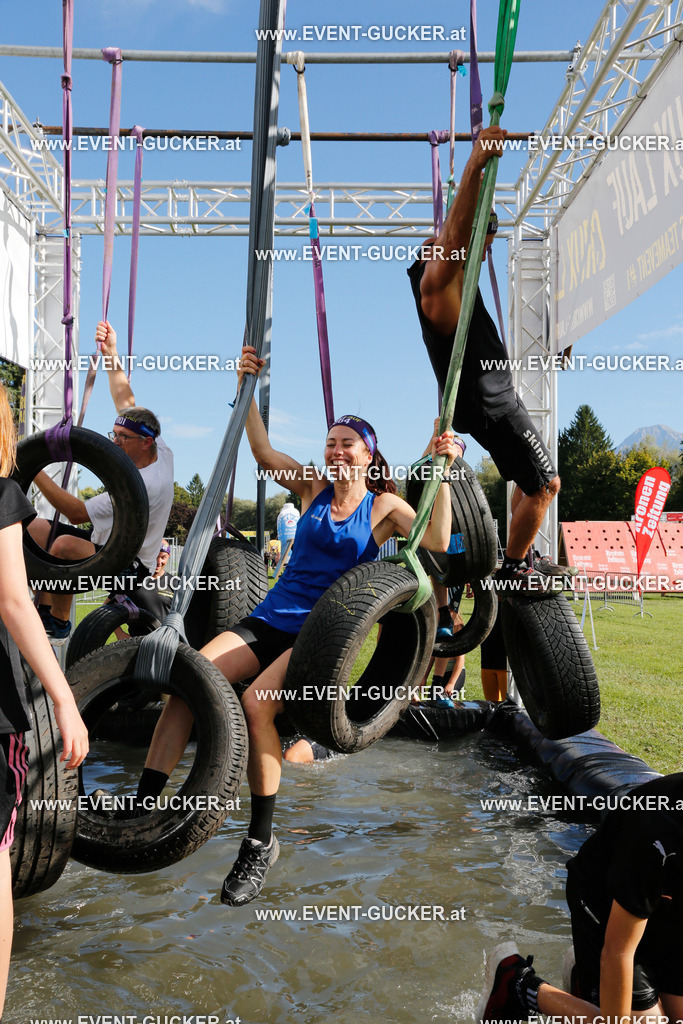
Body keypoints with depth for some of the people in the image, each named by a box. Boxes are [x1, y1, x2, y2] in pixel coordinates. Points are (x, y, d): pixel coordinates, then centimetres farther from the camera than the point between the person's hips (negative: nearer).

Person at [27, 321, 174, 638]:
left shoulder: (143, 486, -31)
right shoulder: (162, 454, -3)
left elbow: (76, 512, -29)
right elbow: (126, 403, 7)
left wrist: (35, 472, -27)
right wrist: (111, 353, 3)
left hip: (128, 564, -10)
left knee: (65, 544, -37)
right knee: (35, 528, 1)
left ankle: (58, 622, -15)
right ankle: (44, 607, 3)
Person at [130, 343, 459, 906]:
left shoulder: (386, 507, 5)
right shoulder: (313, 487, 14)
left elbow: (437, 544, -9)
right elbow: (263, 450, 9)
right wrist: (246, 385, 2)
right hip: (271, 619, 4)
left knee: (257, 703, -30)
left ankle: (261, 843, -13)